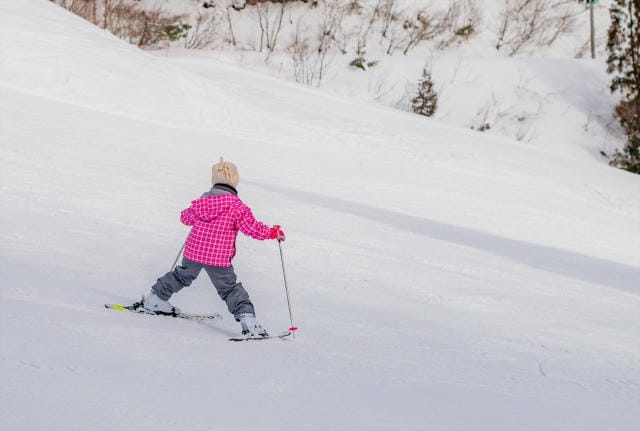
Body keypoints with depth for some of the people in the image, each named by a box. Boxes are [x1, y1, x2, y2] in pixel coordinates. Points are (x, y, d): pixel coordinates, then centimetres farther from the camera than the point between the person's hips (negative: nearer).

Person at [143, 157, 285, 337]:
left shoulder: (202, 201, 5)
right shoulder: (236, 206, -11)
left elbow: (186, 217, 19)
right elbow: (253, 228, -11)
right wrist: (274, 232, 4)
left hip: (193, 251, 5)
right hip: (219, 258, -5)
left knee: (182, 276, 27)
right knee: (230, 288, 2)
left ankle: (156, 299, 38)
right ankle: (247, 318, -12)